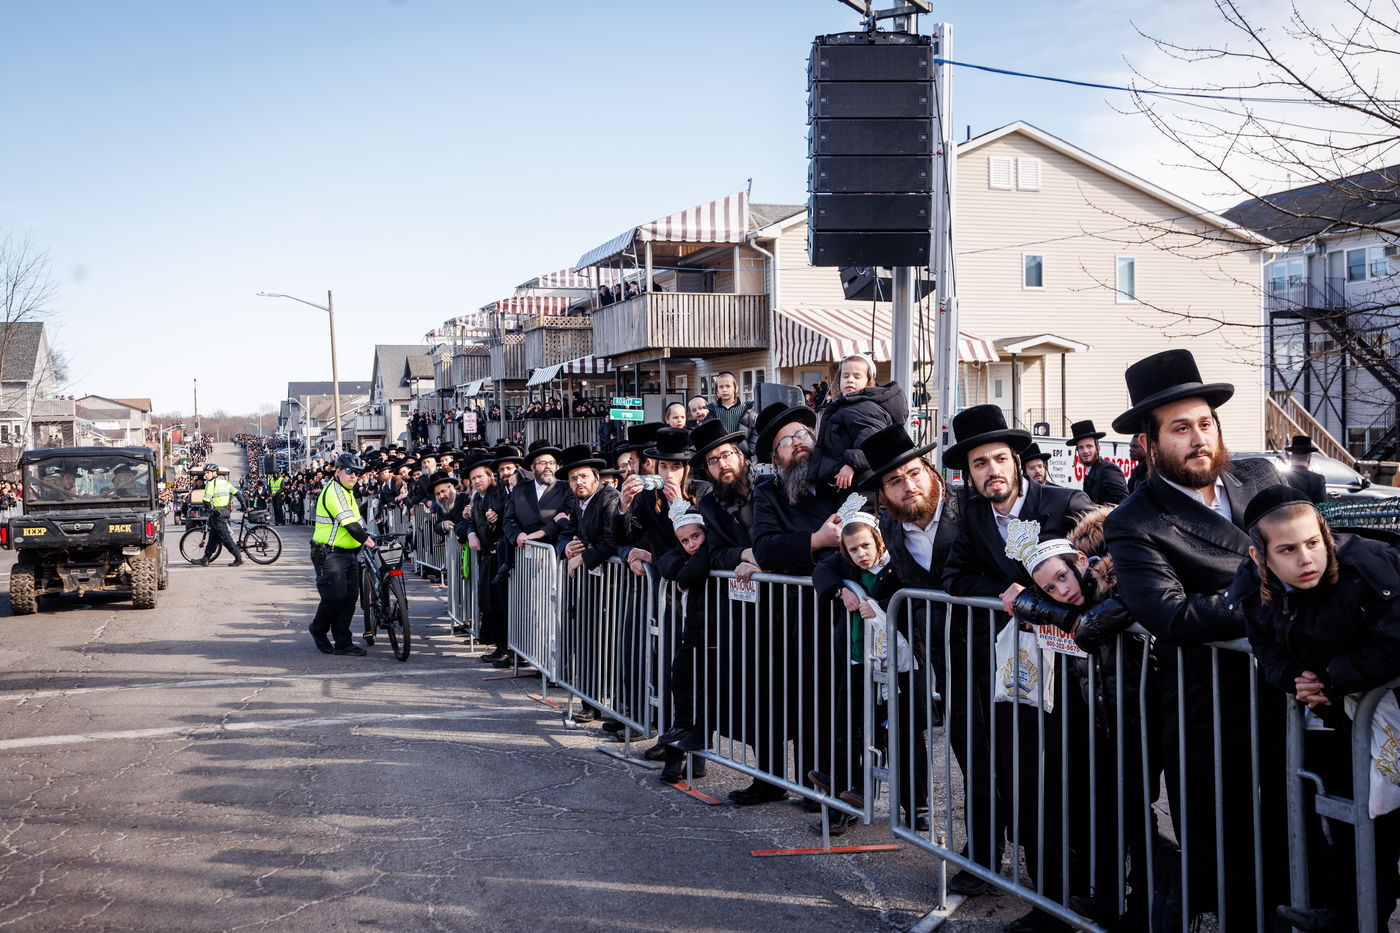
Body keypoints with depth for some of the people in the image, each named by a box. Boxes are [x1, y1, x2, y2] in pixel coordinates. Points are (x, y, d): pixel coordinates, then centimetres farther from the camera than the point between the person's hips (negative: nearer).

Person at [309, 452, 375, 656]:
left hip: (349, 554, 10)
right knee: (335, 596, -10)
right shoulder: (334, 491, -14)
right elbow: (348, 521, -22)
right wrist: (365, 539, -21)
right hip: (330, 555, -9)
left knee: (350, 597, 4)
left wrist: (367, 535, 8)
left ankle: (342, 643, 9)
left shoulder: (347, 492, 18)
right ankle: (318, 630, 16)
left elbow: (356, 519, 23)